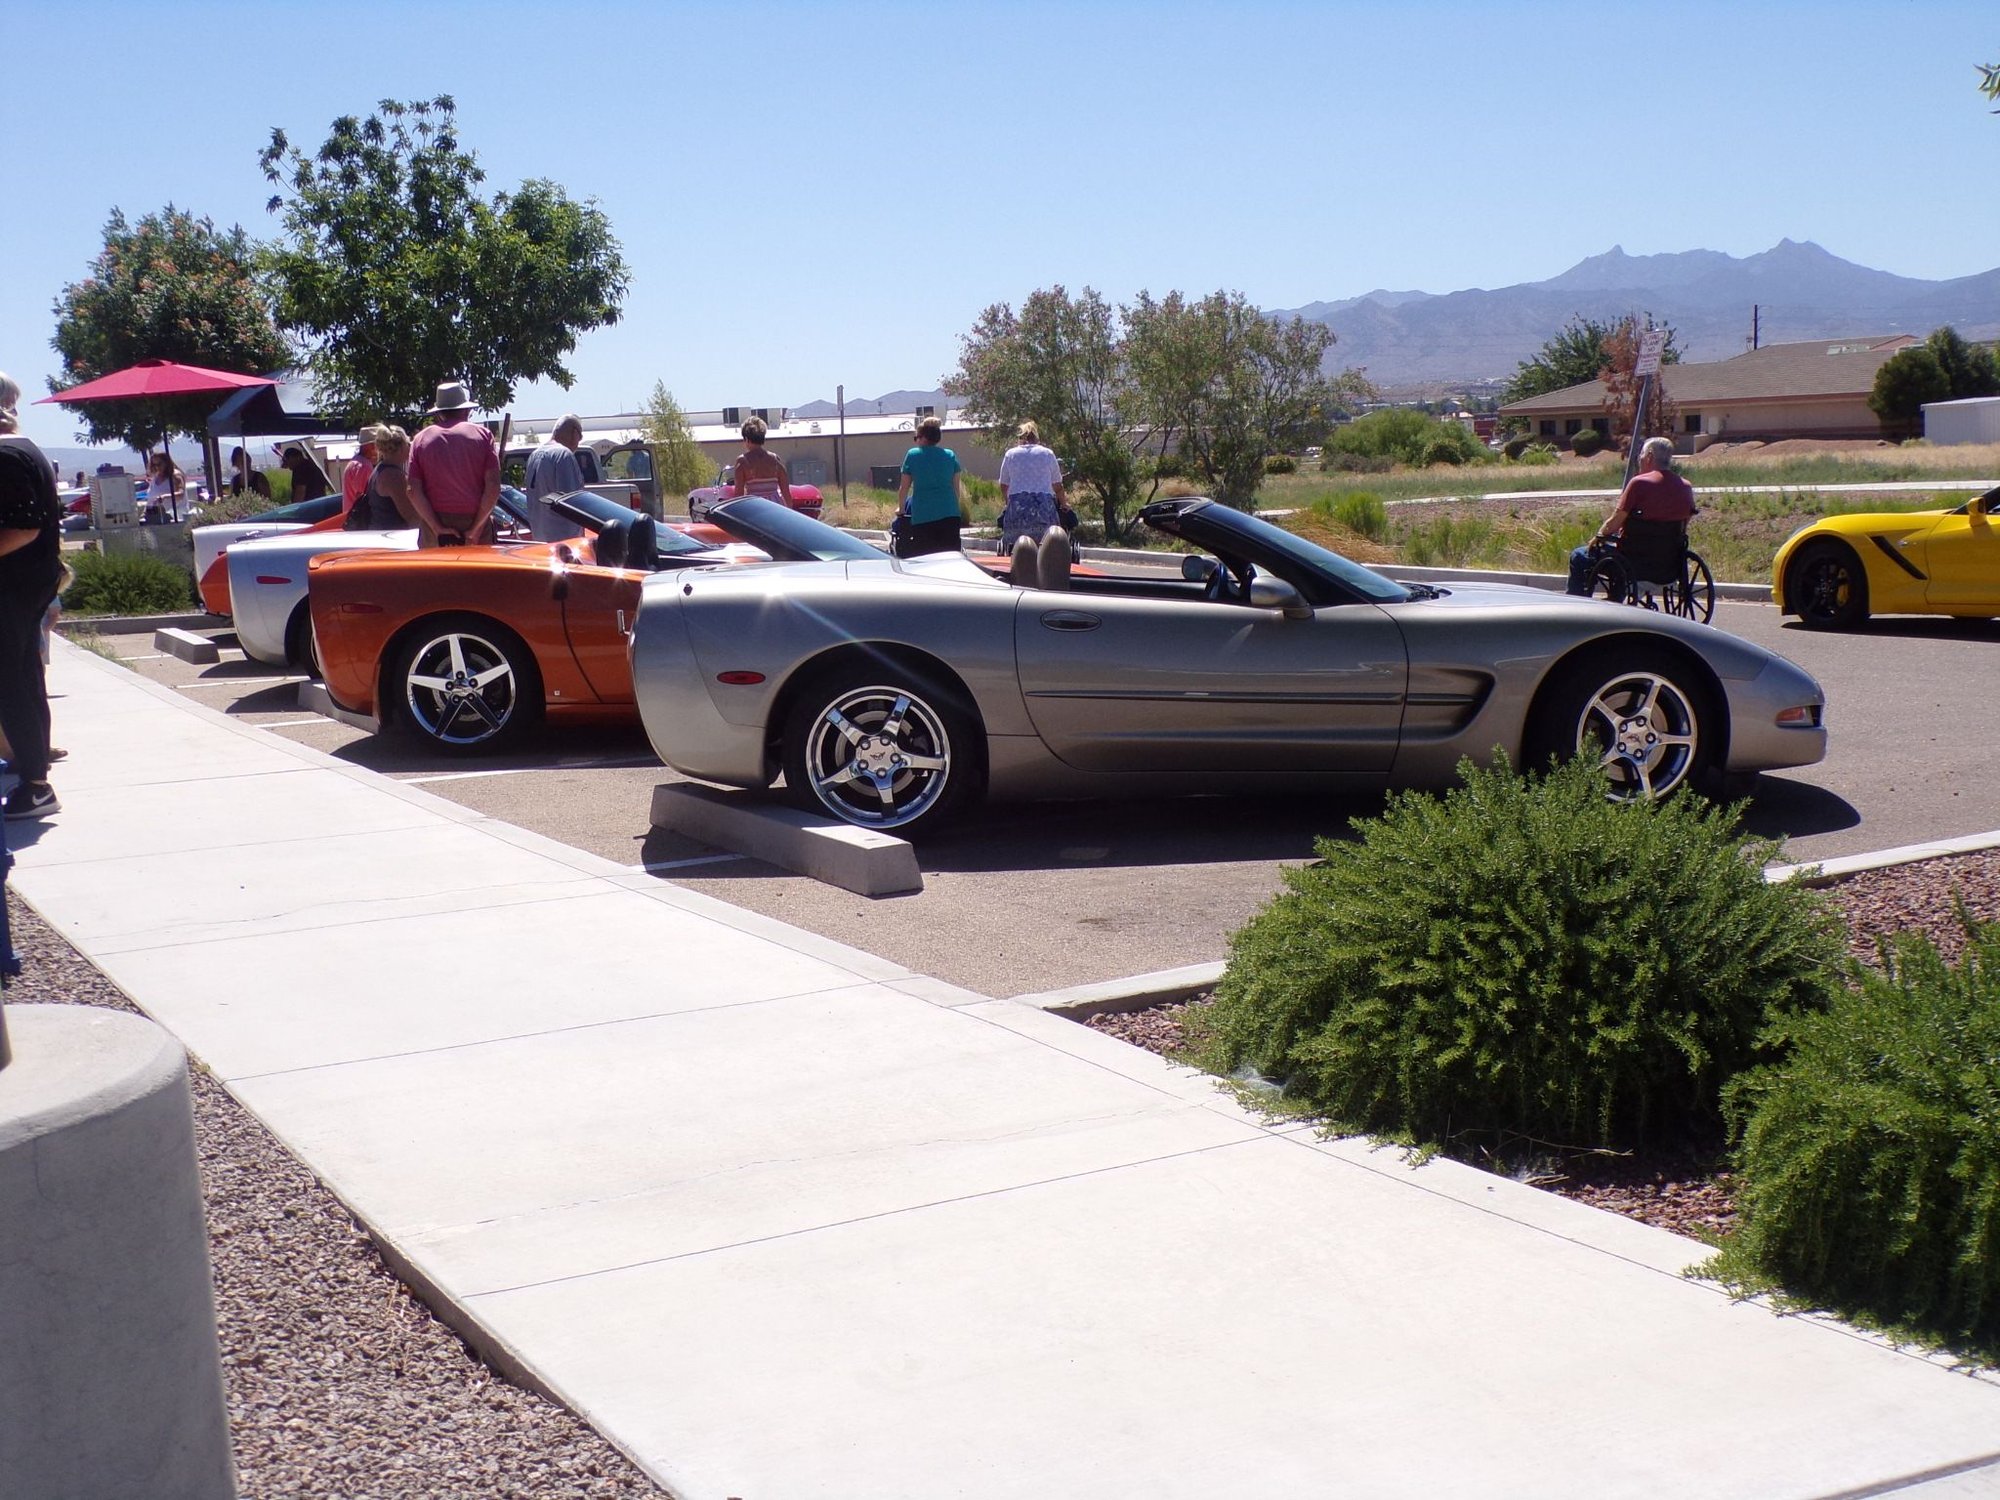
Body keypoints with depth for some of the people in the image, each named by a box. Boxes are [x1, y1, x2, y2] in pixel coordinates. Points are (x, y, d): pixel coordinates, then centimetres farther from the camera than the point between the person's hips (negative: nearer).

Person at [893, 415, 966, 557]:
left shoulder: (913, 455, 2)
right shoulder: (950, 456, 9)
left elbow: (904, 488, 8)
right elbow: (957, 488, 14)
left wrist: (901, 510, 22)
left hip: (923, 516, -2)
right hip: (949, 514, 2)